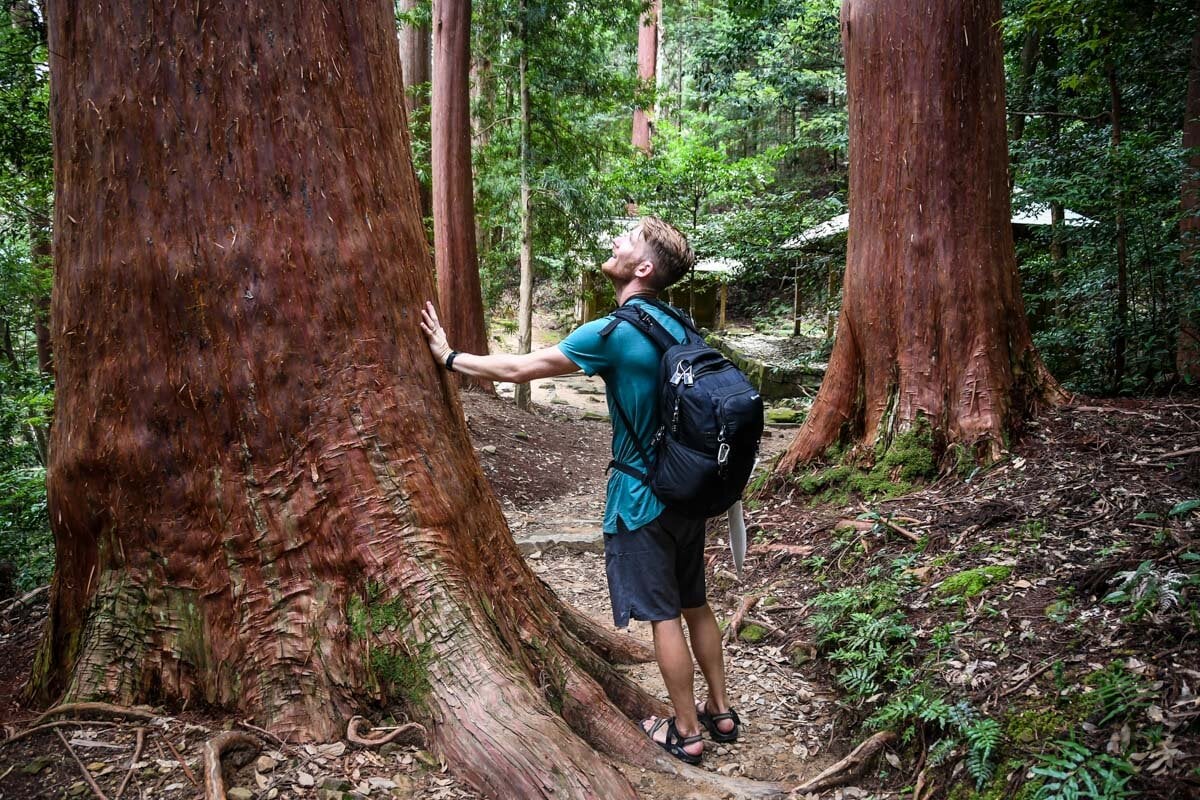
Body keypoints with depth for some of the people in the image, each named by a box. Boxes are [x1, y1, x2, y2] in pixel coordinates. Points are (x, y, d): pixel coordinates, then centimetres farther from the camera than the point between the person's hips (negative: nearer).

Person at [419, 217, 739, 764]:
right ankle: (720, 712, 31)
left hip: (643, 498, -8)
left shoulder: (612, 333, -19)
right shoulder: (676, 326, 5)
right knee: (694, 603, 19)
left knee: (663, 614, 5)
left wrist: (449, 356, -1)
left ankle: (685, 732, 18)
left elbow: (518, 369, -14)